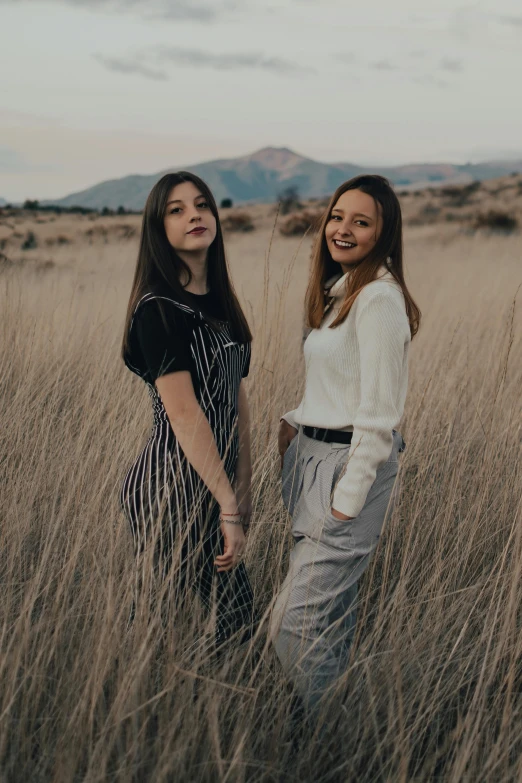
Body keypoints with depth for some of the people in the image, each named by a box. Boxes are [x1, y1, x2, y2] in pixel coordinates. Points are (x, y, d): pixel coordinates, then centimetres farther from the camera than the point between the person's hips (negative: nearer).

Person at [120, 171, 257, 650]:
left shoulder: (218, 300, 11)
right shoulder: (157, 309, -14)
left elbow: (237, 399, 10)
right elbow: (183, 414, -19)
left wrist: (243, 489, 4)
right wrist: (229, 507, -19)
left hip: (216, 476, 8)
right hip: (174, 481, -8)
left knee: (236, 620, 13)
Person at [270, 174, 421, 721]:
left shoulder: (379, 297, -16)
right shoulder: (339, 292, 14)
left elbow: (378, 413, -19)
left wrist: (348, 499, -18)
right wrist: (292, 423, 7)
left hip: (352, 466, -9)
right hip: (315, 456, 9)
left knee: (297, 623, -8)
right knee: (332, 613, 17)